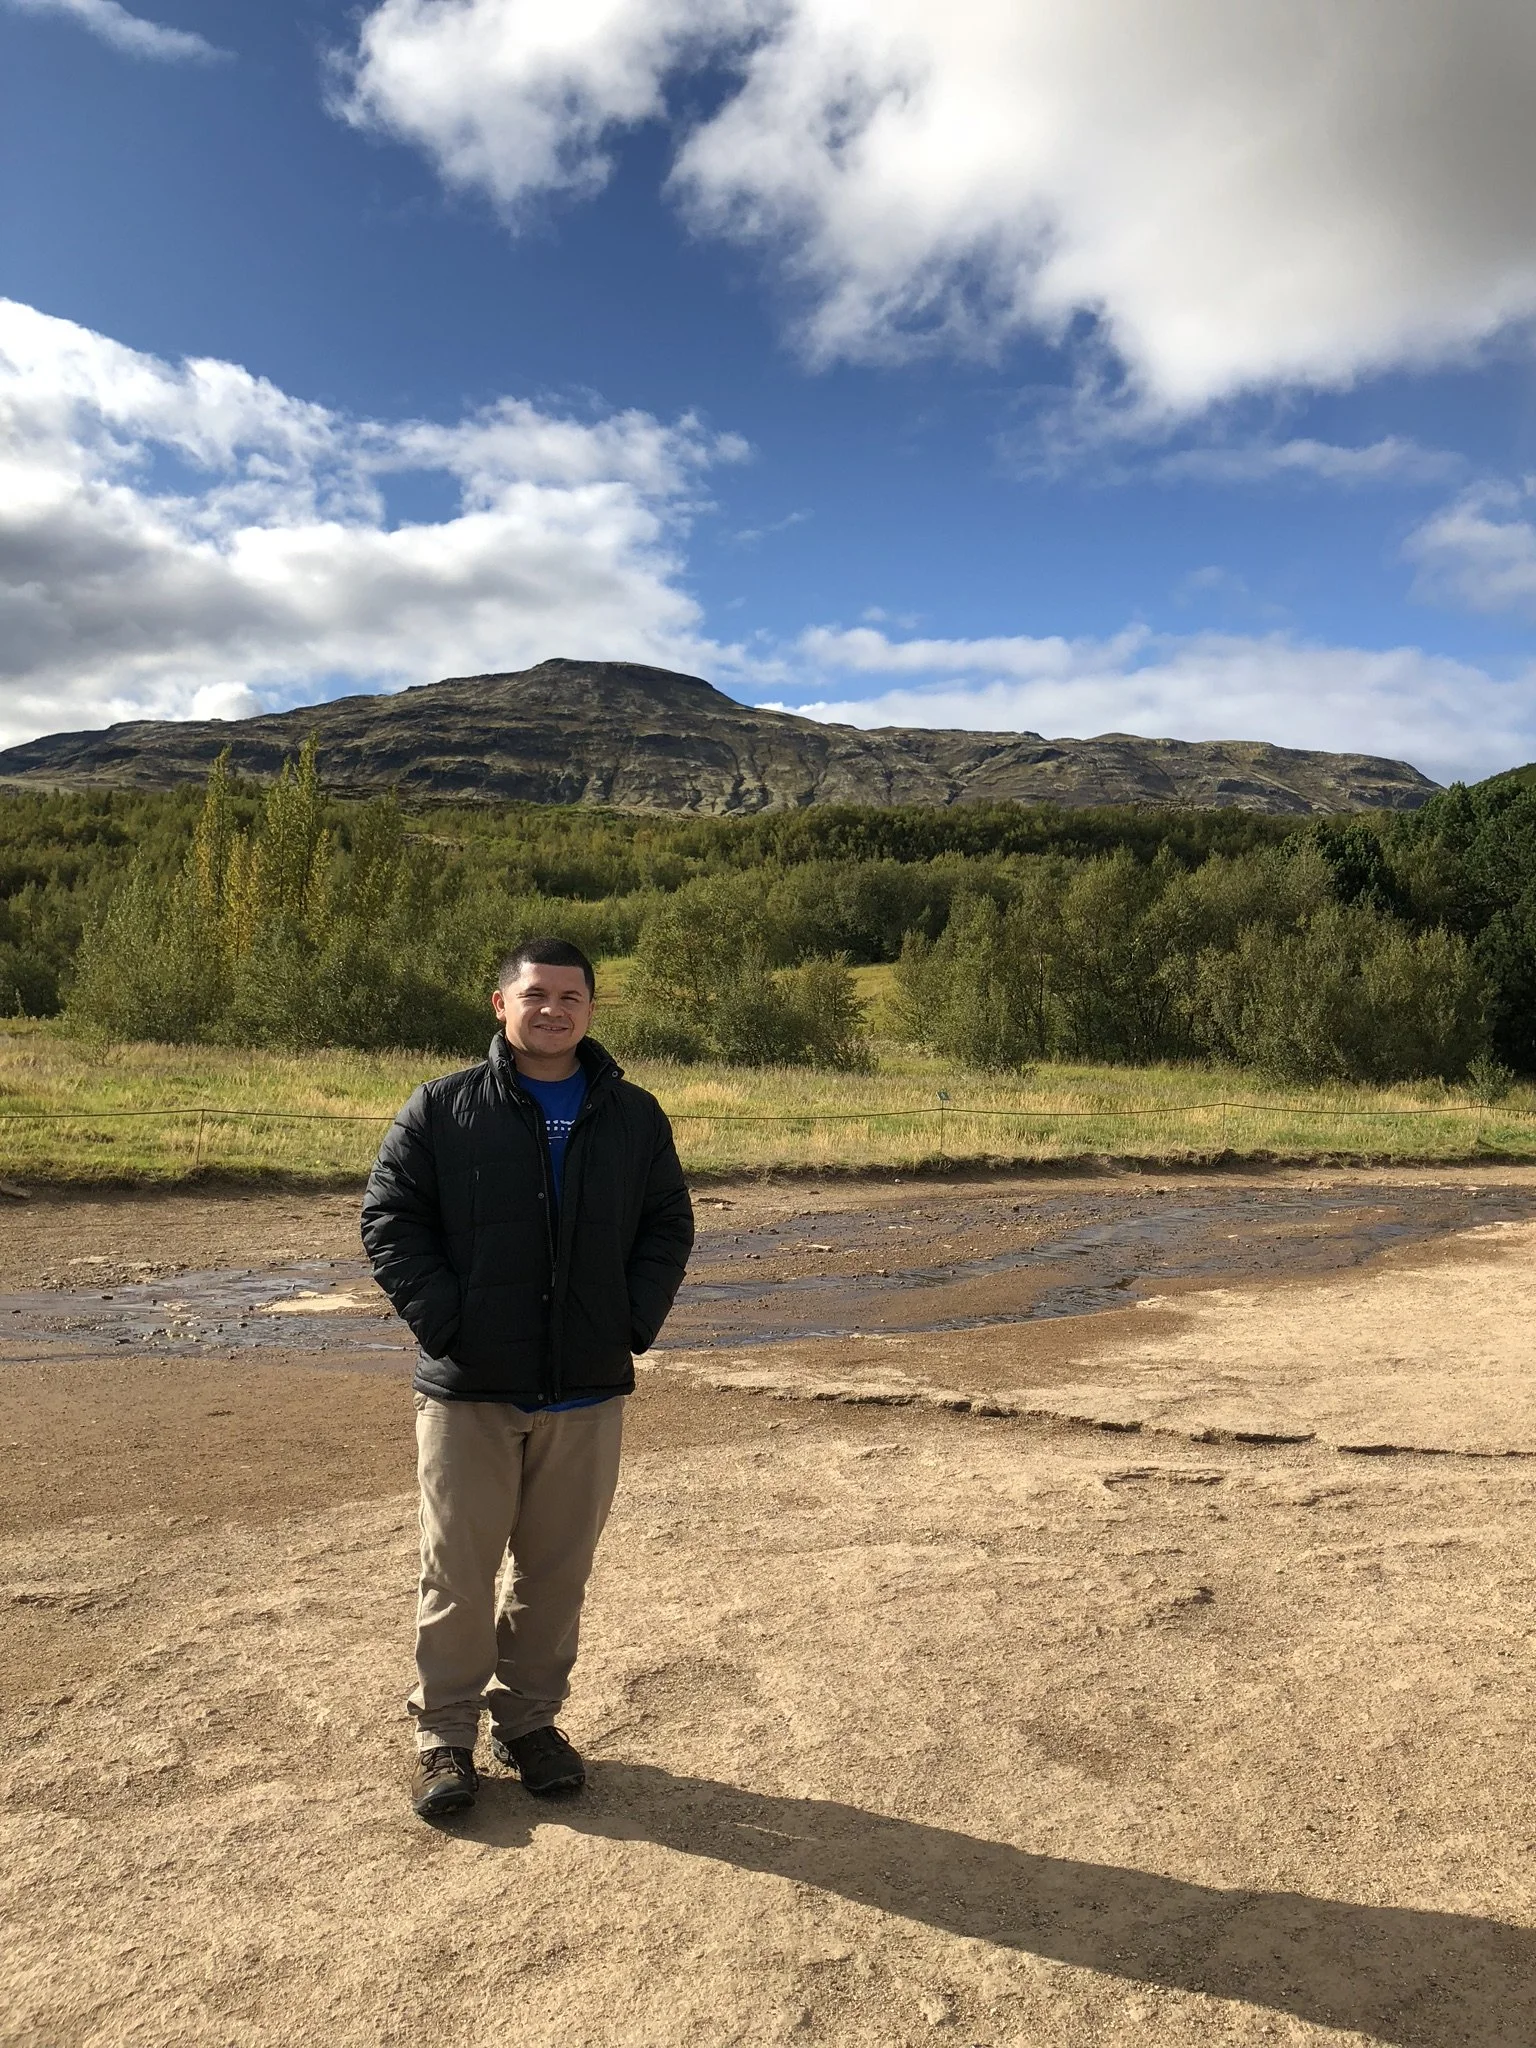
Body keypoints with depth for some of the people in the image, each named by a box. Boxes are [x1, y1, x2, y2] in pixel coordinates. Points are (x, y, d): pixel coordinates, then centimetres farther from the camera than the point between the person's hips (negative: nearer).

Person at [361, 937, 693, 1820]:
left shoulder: (635, 1116, 6)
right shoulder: (441, 1109, -2)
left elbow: (670, 1226, 9)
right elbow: (390, 1220, -2)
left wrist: (633, 1324, -2)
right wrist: (442, 1320, -10)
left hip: (588, 1391, 2)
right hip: (468, 1390, -2)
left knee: (557, 1571, 12)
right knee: (458, 1572, 7)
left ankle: (530, 1719, 31)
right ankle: (445, 1736, 24)